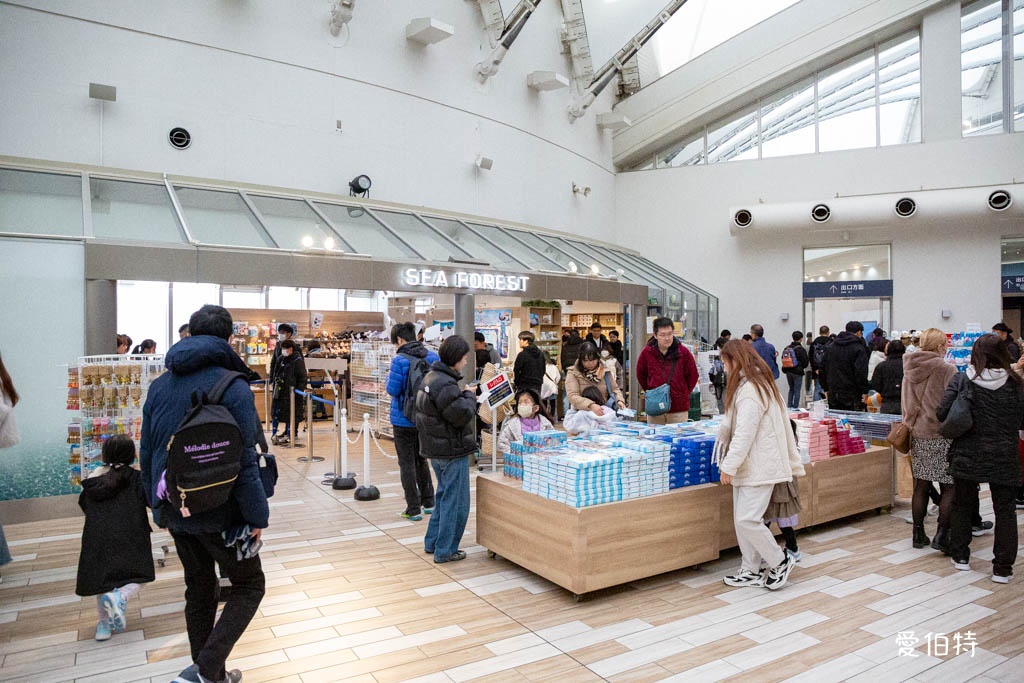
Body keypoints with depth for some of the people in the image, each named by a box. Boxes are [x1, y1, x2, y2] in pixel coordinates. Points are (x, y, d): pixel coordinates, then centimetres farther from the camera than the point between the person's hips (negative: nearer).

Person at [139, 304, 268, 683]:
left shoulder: (159, 386, 5)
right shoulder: (232, 386, -16)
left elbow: (147, 454, 11)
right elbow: (244, 460, -19)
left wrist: (157, 505, 21)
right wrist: (257, 516, -12)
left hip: (174, 509, 7)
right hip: (218, 512, -6)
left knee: (198, 588, 21)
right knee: (249, 584, 10)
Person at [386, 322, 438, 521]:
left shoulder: (399, 360, -17)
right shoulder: (432, 357, -2)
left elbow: (393, 389, -16)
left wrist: (389, 377, 3)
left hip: (404, 419, -5)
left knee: (407, 463, 6)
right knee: (421, 460, 21)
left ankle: (414, 509, 9)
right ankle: (428, 503, 28)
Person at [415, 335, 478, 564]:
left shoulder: (431, 377, 9)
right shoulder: (445, 385, -24)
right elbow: (462, 414, -24)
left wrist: (465, 396, 5)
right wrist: (470, 396, -7)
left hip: (435, 450, 10)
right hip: (452, 451, -10)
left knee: (443, 496, 23)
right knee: (455, 502, 2)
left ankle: (432, 543, 32)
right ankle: (445, 551, 11)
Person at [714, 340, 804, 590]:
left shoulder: (750, 389, -18)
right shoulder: (761, 384, 17)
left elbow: (745, 433, -22)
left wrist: (729, 466, -18)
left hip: (760, 466, -10)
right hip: (749, 465, 10)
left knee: (747, 519, -9)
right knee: (741, 519, 11)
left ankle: (780, 561, 10)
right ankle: (751, 571, 20)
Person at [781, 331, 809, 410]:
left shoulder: (786, 348, 2)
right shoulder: (801, 349, -15)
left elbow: (783, 360, 4)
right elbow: (805, 362, -12)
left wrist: (785, 370, 12)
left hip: (788, 372, 6)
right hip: (797, 372, -6)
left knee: (791, 389, 18)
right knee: (797, 390, 2)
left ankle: (789, 406, 18)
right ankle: (795, 407, 3)